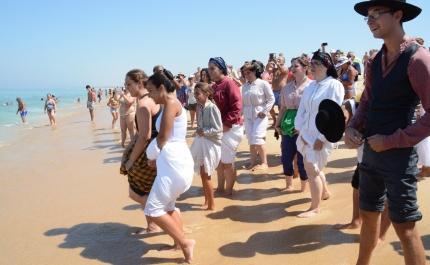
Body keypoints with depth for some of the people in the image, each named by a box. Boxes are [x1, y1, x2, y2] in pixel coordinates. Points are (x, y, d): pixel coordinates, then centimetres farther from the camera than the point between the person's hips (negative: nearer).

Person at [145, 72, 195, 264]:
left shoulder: (171, 103, -12)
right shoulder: (171, 105, 18)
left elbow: (163, 138, -14)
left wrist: (153, 155, 3)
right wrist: (156, 157, 8)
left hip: (174, 161, -11)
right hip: (174, 160, 11)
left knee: (153, 210, -7)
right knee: (167, 206, 21)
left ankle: (185, 242, 0)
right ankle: (180, 241, 31)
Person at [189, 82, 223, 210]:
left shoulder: (212, 108, -18)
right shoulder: (201, 107, 7)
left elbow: (218, 129, -21)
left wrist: (203, 131, -16)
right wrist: (199, 131, 0)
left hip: (210, 144, -8)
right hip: (202, 143, 8)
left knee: (206, 175, -1)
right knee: (202, 174, 15)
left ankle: (212, 205, 13)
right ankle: (207, 202, 29)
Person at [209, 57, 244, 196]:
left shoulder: (229, 84, -13)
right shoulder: (214, 86, 12)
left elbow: (236, 106, -19)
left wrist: (227, 124, -21)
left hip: (229, 128, -8)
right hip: (219, 128, 8)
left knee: (228, 161, 1)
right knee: (219, 159, 16)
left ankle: (228, 189, 15)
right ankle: (220, 187, 29)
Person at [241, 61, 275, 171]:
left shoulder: (263, 83, -8)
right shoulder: (245, 86, 7)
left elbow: (271, 98, -7)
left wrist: (264, 112, -13)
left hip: (260, 115, -5)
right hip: (248, 115, 5)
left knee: (257, 139, -10)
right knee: (251, 140, 7)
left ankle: (264, 163, 5)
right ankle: (253, 163, 16)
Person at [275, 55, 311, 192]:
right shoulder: (287, 87, 12)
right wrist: (278, 124, 12)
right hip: (288, 128, 6)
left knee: (302, 160, 2)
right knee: (286, 158, 9)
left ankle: (303, 189, 21)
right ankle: (289, 186, 28)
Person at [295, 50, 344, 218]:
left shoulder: (334, 85, -12)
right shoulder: (310, 86, 10)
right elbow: (302, 109, 9)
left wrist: (321, 138, -17)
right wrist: (301, 131, -2)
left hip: (321, 136, -7)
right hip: (307, 134, 7)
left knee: (312, 170, -4)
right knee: (312, 168, 17)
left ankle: (315, 207, 11)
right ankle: (324, 192, 43)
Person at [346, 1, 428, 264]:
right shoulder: (376, 61, 9)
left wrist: (391, 141, -18)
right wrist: (352, 127, -2)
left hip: (398, 155, -7)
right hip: (371, 151, 7)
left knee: (405, 226, 3)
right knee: (369, 214, 19)